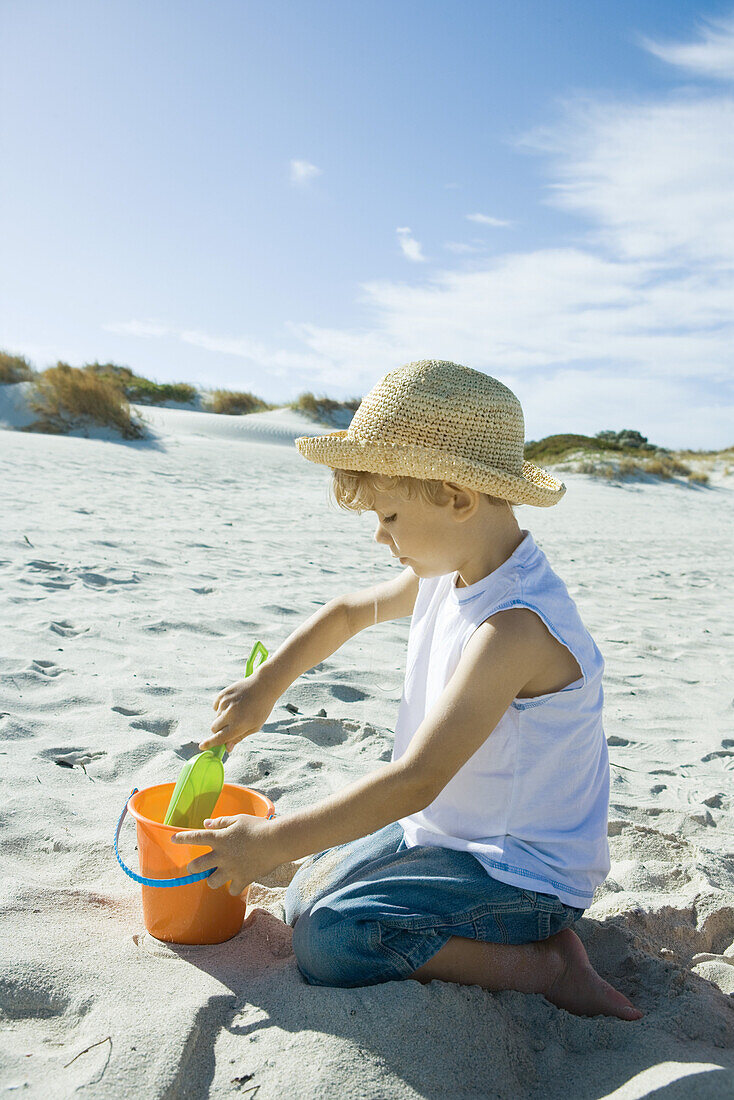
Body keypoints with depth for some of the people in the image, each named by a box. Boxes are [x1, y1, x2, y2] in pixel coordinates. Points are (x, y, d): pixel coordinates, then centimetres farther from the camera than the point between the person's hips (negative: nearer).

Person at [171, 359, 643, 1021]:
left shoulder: (517, 625, -32)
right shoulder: (447, 572, -3)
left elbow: (416, 779, -33)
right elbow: (349, 612, 15)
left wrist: (272, 843, -25)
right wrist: (263, 688, 9)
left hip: (526, 870, -9)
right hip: (450, 830, 9)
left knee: (329, 941, -20)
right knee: (309, 894, 13)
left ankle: (549, 968, -6)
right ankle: (513, 930, 12)